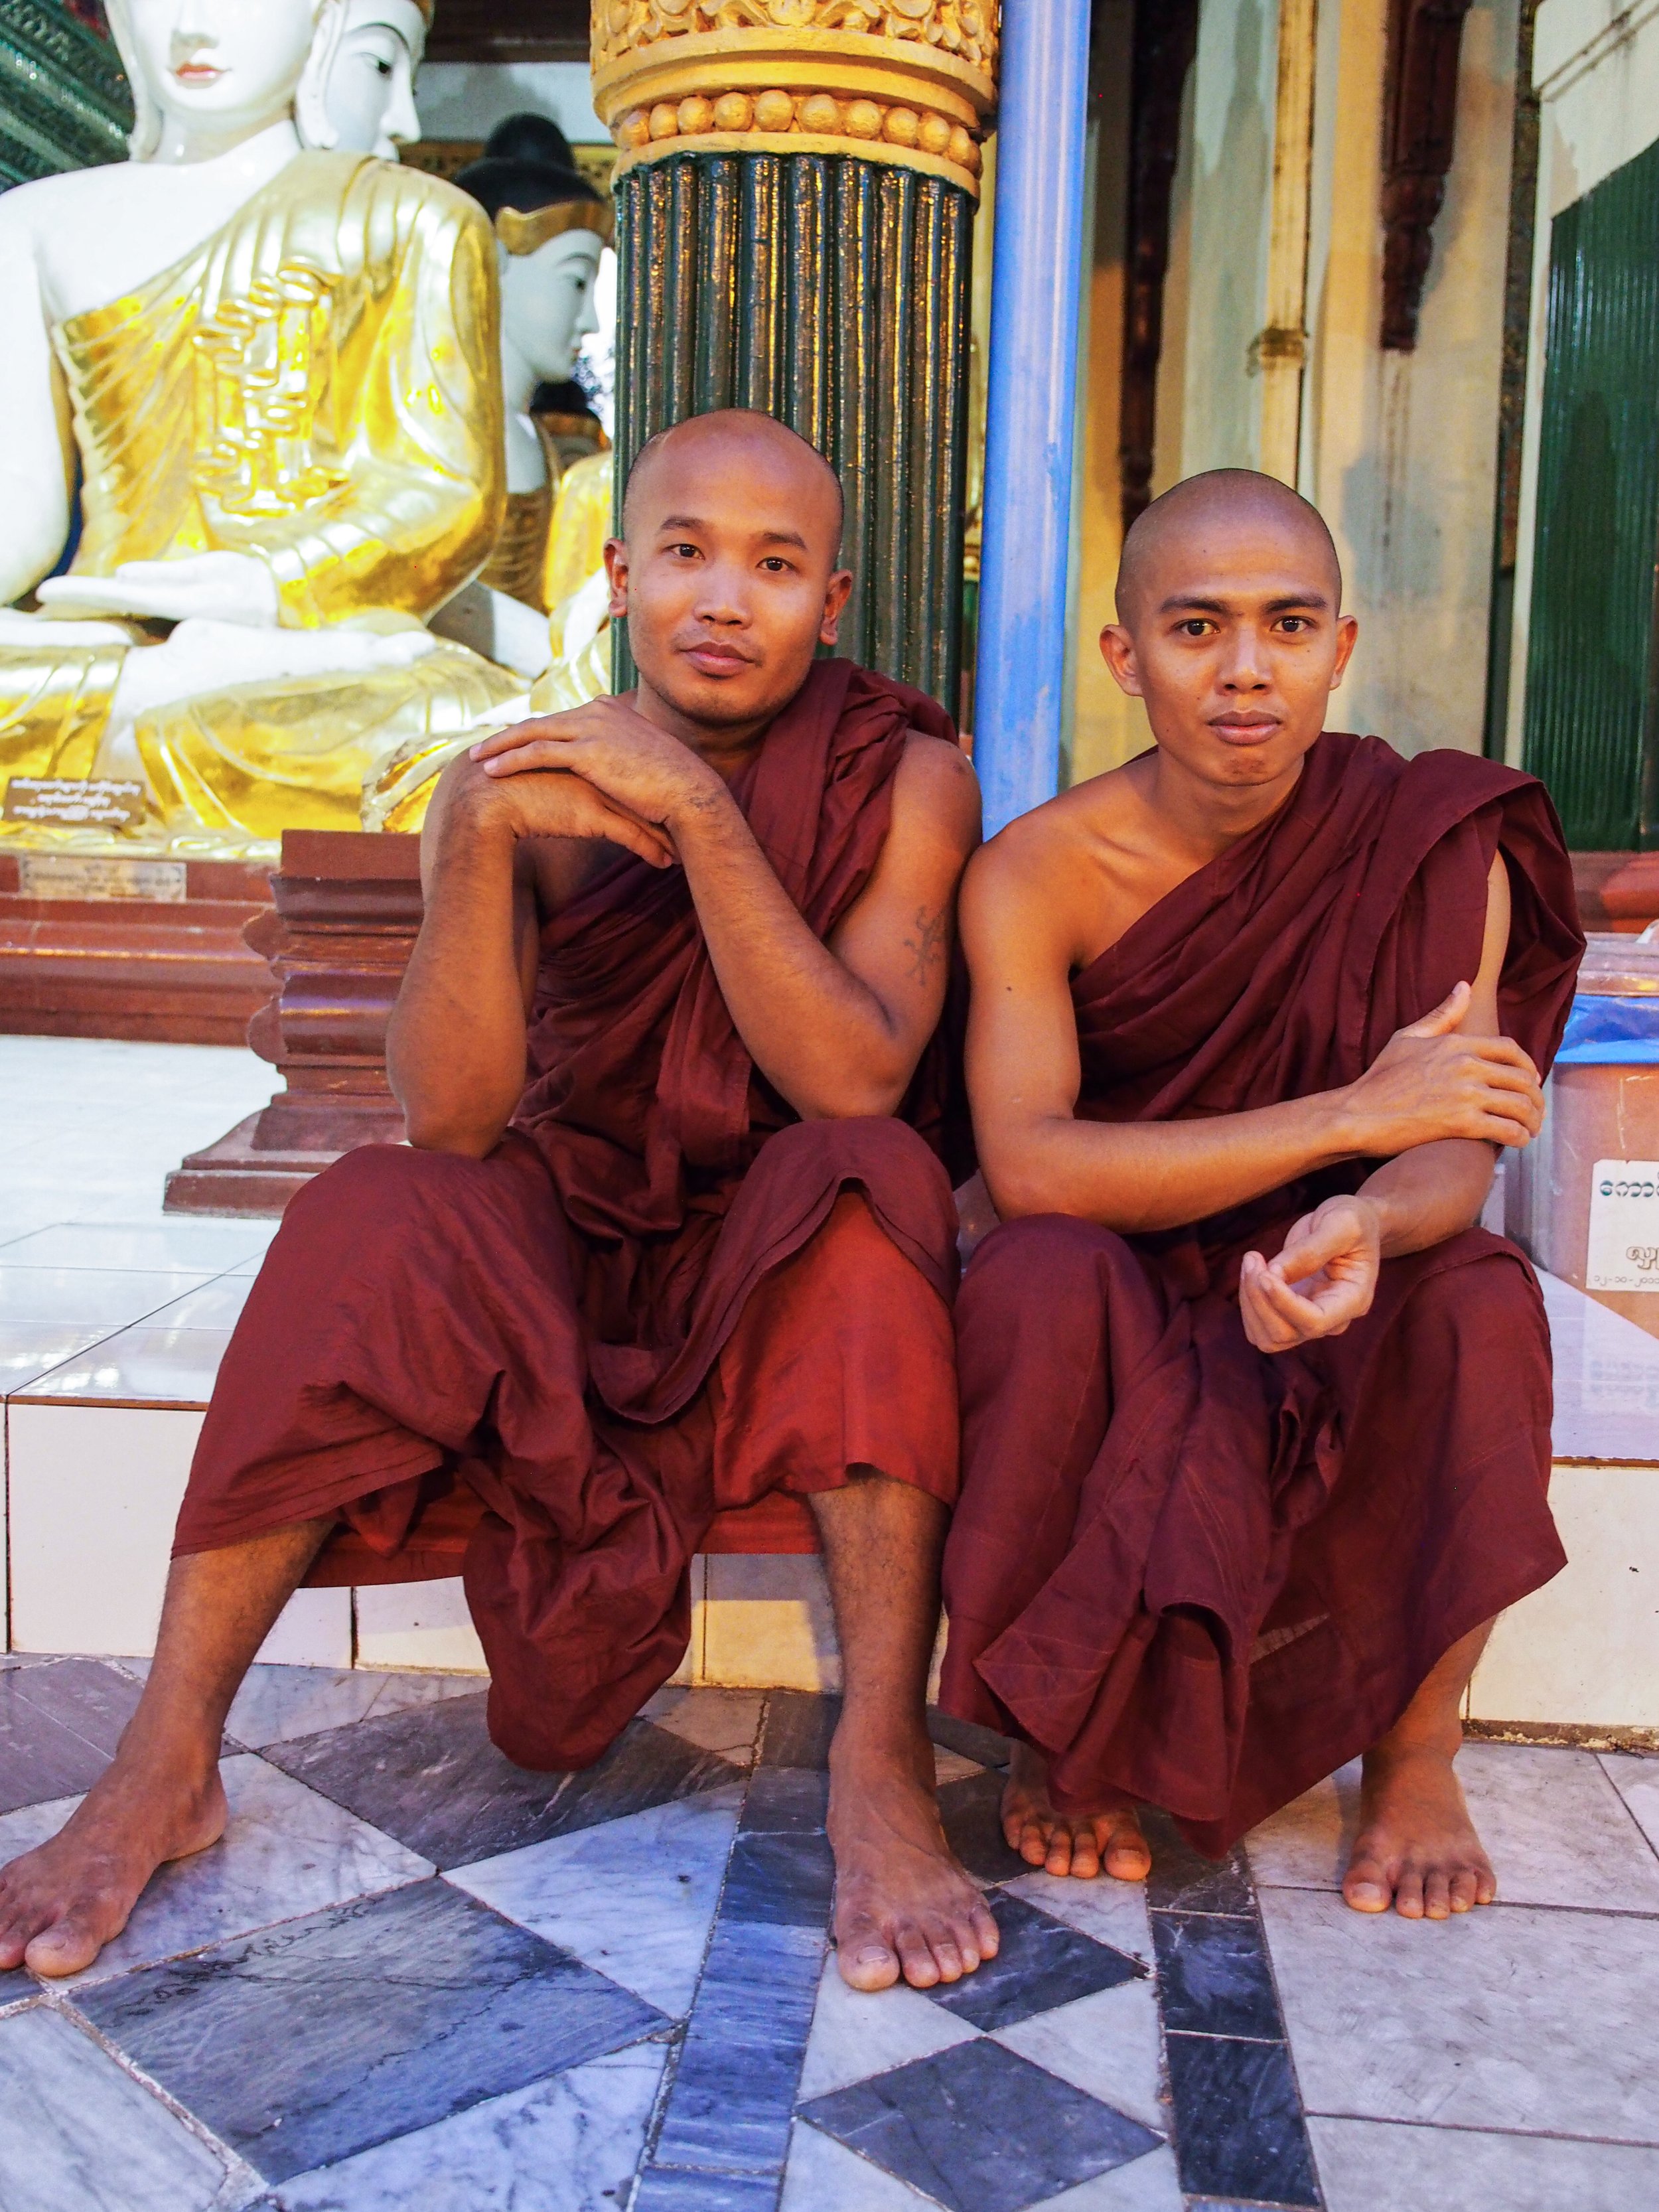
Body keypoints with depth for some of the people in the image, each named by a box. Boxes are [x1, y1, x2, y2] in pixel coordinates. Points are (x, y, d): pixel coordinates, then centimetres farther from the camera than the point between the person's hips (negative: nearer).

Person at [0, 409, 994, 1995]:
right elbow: (452, 1119, -18)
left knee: (874, 1177, -32)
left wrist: (699, 815, -31)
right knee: (377, 1222, -27)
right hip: (564, 1240, 1)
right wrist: (482, 838, -31)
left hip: (797, 1271, -1)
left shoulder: (904, 778, -8)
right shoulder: (515, 787, -5)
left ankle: (881, 1761, -32)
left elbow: (856, 1081, -23)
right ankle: (167, 1766, -21)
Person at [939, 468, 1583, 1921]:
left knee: (1482, 1298, -28)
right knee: (1041, 1278, -33)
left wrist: (1366, 1222, -42)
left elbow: (1457, 1153, -16)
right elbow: (1027, 1167, -26)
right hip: (1119, 1301, -1)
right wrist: (1351, 1113, -32)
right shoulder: (1038, 873, -15)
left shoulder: (1433, 846, -10)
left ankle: (1417, 1752, -7)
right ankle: (1059, 1729, -10)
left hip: (1316, 1284, 2)